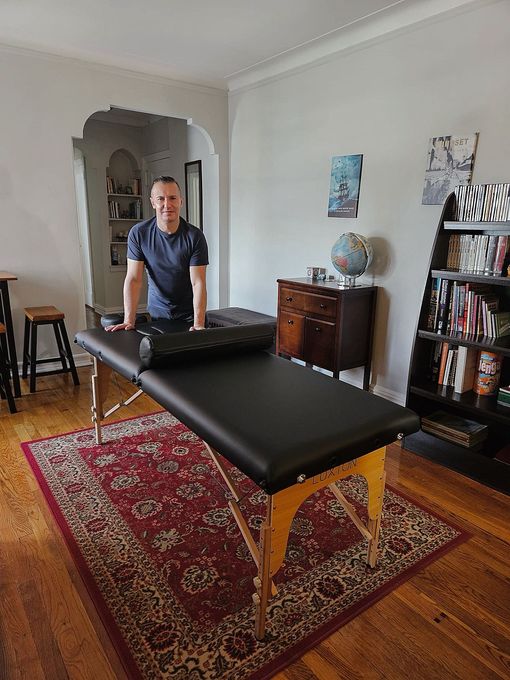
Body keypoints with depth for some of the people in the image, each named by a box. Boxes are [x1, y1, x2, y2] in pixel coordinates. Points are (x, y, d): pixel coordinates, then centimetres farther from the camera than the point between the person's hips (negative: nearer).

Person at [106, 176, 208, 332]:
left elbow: (198, 283, -18)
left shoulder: (194, 236, -15)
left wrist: (198, 324, -30)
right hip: (156, 312, 1)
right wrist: (129, 321, -20)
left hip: (189, 313, -1)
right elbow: (133, 279, -12)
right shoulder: (138, 233, -11)